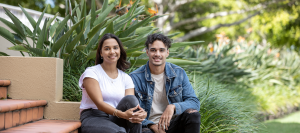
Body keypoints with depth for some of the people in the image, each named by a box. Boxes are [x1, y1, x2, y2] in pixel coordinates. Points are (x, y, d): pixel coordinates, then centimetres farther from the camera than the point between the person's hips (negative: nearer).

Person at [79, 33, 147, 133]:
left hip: (115, 120, 5)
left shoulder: (126, 78, 13)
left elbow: (131, 104, -1)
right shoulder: (91, 73, -2)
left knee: (130, 99, -26)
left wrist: (141, 114, -27)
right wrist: (123, 114, -31)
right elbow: (99, 103, -14)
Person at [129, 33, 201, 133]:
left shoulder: (179, 73, 3)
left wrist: (173, 107, -22)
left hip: (172, 124, 4)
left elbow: (194, 102, -2)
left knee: (193, 113, -26)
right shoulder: (135, 78, -4)